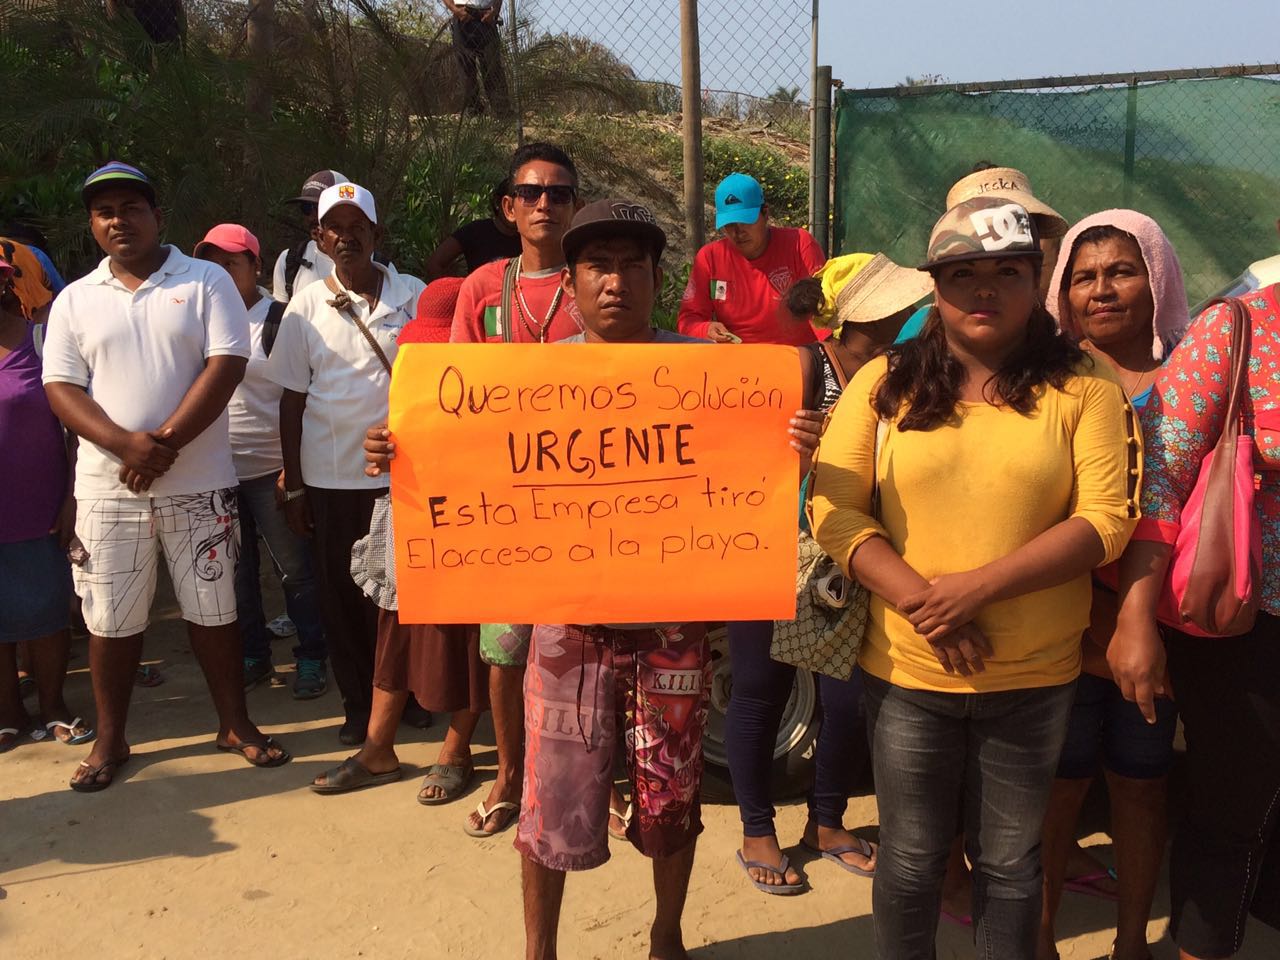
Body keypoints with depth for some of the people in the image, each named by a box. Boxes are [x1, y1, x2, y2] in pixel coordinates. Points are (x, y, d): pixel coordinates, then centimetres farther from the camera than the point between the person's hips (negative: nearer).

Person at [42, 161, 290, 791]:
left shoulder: (206, 282, 2)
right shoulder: (75, 300, 9)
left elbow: (226, 365, -9)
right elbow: (61, 387, 1)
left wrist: (164, 443, -16)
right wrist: (126, 444, -16)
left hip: (197, 484, -2)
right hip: (107, 488, 2)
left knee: (213, 609, 7)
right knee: (111, 620, 9)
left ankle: (235, 723, 23)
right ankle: (110, 739, 25)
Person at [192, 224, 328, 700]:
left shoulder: (279, 320, -6)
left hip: (270, 468, -5)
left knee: (295, 569, 1)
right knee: (236, 571, 13)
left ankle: (311, 658, 14)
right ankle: (253, 656, 26)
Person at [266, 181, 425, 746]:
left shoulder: (412, 295, 1)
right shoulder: (306, 306, 5)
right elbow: (292, 399, 6)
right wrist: (293, 487, 4)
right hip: (329, 477, 2)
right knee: (340, 596, 8)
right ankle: (359, 704, 23)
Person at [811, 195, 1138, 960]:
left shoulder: (1082, 387, -2)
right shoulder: (884, 382, 0)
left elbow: (1107, 520, -10)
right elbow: (834, 510, -6)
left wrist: (979, 586, -19)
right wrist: (919, 599, -17)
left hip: (1035, 676, 0)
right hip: (908, 670, 1)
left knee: (1011, 860, 16)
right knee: (912, 858, 14)